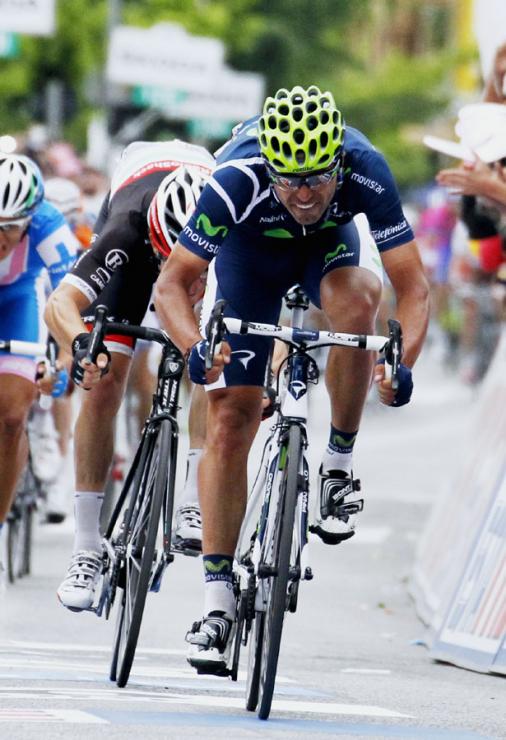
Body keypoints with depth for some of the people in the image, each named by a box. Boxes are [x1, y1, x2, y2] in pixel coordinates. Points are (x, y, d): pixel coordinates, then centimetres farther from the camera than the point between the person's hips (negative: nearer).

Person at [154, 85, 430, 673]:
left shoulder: (365, 172, -36)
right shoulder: (238, 182, -39)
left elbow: (412, 286, -33)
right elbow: (171, 284, -32)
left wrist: (403, 361, -50)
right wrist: (194, 348, -51)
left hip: (329, 243, 1)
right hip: (249, 250, 0)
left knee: (356, 297, -36)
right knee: (230, 419, -10)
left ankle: (339, 467, -16)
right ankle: (217, 602, -5)